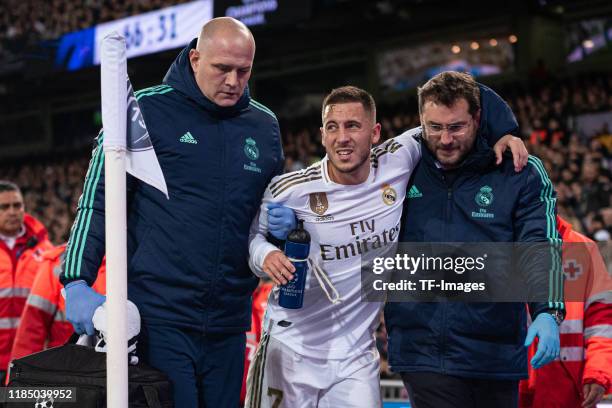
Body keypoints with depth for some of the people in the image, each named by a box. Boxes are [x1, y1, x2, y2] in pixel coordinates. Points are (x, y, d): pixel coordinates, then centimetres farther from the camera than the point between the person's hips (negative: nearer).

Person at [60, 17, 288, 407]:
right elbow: (98, 199, -3)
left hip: (228, 322, 5)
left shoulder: (265, 126, 10)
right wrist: (77, 280, -13)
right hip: (159, 317, -5)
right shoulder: (145, 111, -4)